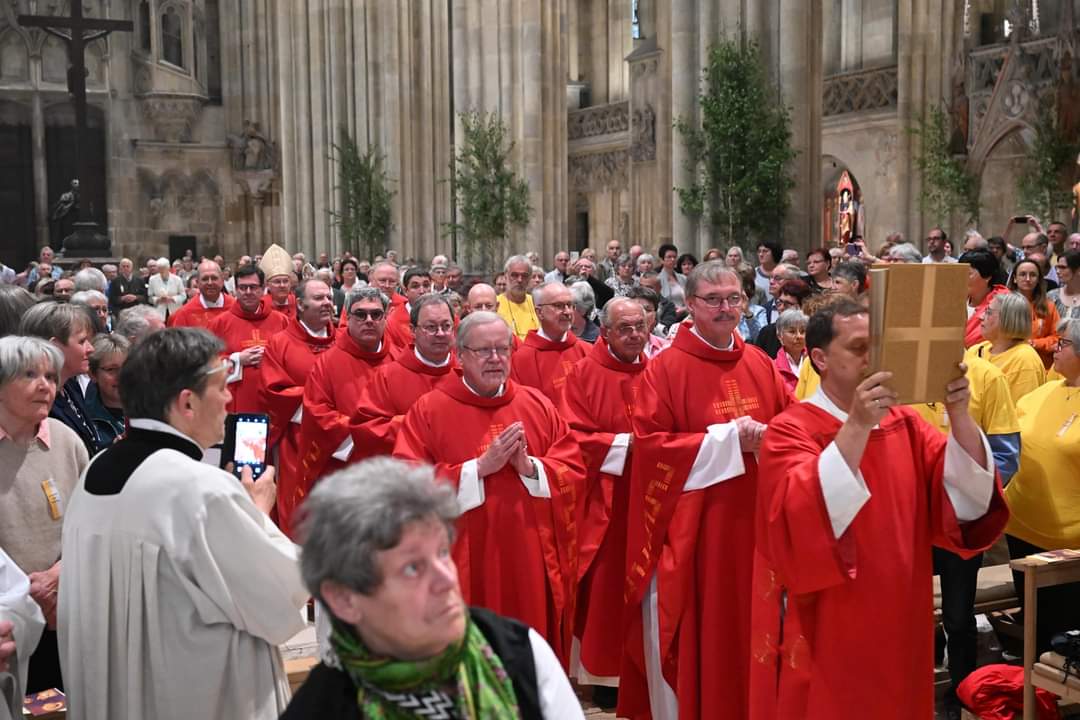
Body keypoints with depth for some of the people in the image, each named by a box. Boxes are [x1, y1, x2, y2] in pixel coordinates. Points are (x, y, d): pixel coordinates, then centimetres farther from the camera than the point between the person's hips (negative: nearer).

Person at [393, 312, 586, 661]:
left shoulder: (538, 405, 7)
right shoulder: (428, 410, -3)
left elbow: (574, 473, 3)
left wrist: (529, 467, -15)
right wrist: (479, 468, -18)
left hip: (531, 562, 3)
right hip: (464, 566, -3)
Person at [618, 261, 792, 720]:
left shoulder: (760, 365, 8)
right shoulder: (665, 369, -8)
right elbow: (650, 445, -14)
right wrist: (727, 439, -18)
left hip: (750, 521, 5)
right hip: (690, 529, -5)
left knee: (746, 627, 14)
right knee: (692, 635, 3)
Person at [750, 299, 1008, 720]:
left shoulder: (905, 425, 4)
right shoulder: (790, 431, -12)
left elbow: (970, 495, -8)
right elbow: (804, 513, -30)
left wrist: (958, 415, -23)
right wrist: (856, 425, -36)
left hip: (898, 625, 5)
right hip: (827, 634, -5)